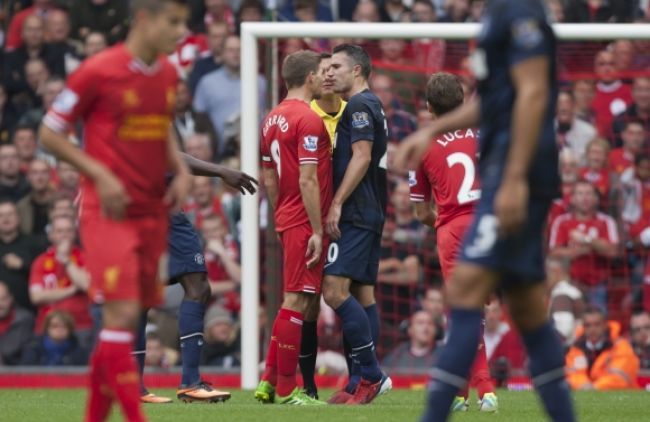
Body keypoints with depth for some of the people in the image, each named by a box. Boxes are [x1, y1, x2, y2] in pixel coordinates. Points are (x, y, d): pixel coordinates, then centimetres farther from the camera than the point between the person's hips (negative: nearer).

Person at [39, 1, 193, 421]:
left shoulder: (168, 74, 8)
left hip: (153, 210, 7)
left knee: (130, 315, 8)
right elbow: (50, 133, -5)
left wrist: (180, 170, 6)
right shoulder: (98, 72, -12)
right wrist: (99, 174, -16)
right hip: (110, 211, -7)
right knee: (123, 313, -15)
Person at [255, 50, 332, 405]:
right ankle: (286, 390, -3)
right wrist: (317, 230, -17)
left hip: (286, 219, 9)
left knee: (296, 301, 15)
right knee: (297, 302, -5)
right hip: (306, 222, -9)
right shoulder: (308, 119, -14)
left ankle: (269, 382, 15)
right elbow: (308, 181, -18)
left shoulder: (272, 119, 13)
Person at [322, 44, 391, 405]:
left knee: (335, 290, -15)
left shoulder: (359, 107, -10)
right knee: (363, 294, 7)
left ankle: (370, 374, -15)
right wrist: (342, 205, 19)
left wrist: (337, 204, -20)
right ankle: (363, 382, 6)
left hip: (356, 215, -11)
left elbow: (361, 158, -19)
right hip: (370, 215, 11)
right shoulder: (373, 107, 20)